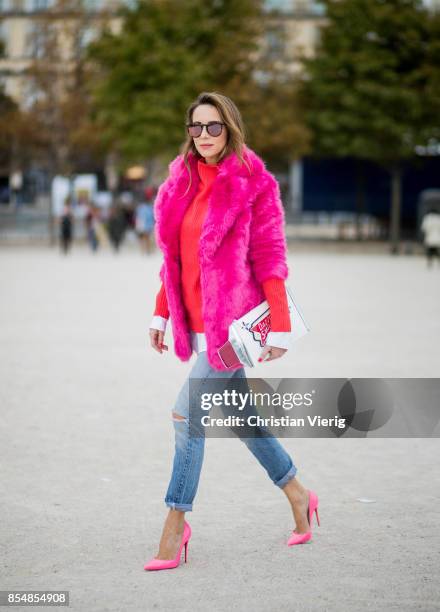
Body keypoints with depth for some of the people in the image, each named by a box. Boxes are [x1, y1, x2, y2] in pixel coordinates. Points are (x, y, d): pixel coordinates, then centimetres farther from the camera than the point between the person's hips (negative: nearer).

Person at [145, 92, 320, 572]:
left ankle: (175, 526, -4)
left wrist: (279, 328, -13)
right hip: (197, 323, 7)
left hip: (234, 320, -7)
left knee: (187, 414, -12)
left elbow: (270, 260, -11)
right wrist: (161, 314, 13)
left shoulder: (254, 185, -9)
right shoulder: (183, 182, 9)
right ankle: (298, 495, 33)